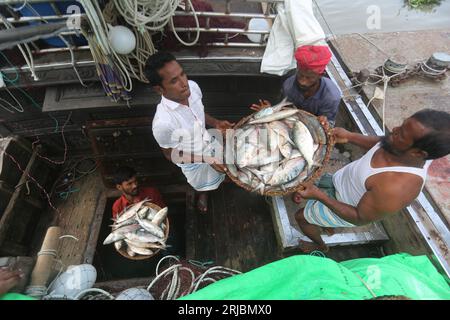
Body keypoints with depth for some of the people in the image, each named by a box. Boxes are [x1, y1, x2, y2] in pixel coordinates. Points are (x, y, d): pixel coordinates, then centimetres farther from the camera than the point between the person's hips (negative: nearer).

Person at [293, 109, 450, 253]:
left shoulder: (397, 188, -43)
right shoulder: (415, 150, -22)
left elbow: (360, 218, -28)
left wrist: (319, 196, -33)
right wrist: (349, 136, -6)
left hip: (342, 204, -6)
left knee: (301, 216, 12)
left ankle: (320, 246, 45)